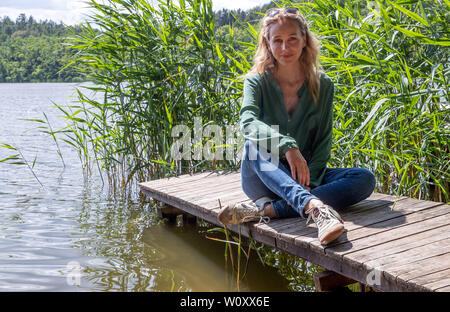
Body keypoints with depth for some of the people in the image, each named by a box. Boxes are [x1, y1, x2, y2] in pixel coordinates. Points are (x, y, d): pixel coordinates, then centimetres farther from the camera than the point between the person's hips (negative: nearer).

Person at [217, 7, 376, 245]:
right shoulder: (257, 81, -4)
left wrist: (310, 180, -18)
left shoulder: (323, 85, 2)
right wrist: (287, 146, -41)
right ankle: (315, 207, -55)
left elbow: (324, 141, 0)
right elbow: (248, 122, -24)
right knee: (255, 146, -33)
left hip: (308, 175, 2)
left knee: (365, 179, -22)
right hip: (265, 178, -2)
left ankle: (264, 209, -35)